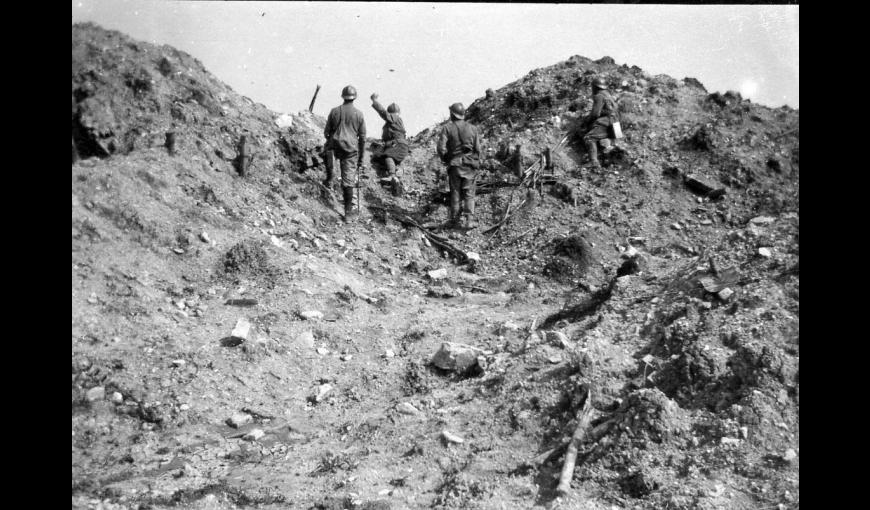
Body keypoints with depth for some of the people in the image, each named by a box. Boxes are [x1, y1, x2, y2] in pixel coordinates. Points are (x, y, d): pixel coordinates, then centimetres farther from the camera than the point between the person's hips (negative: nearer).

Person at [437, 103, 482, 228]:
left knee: (455, 193, 10)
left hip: (454, 165, -1)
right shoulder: (473, 129, 2)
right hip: (470, 165, 1)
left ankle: (454, 220, 14)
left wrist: (446, 160, 7)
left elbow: (441, 148, -10)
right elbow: (478, 149, 0)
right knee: (469, 194, 4)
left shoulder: (447, 128, -4)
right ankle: (469, 220, -5)